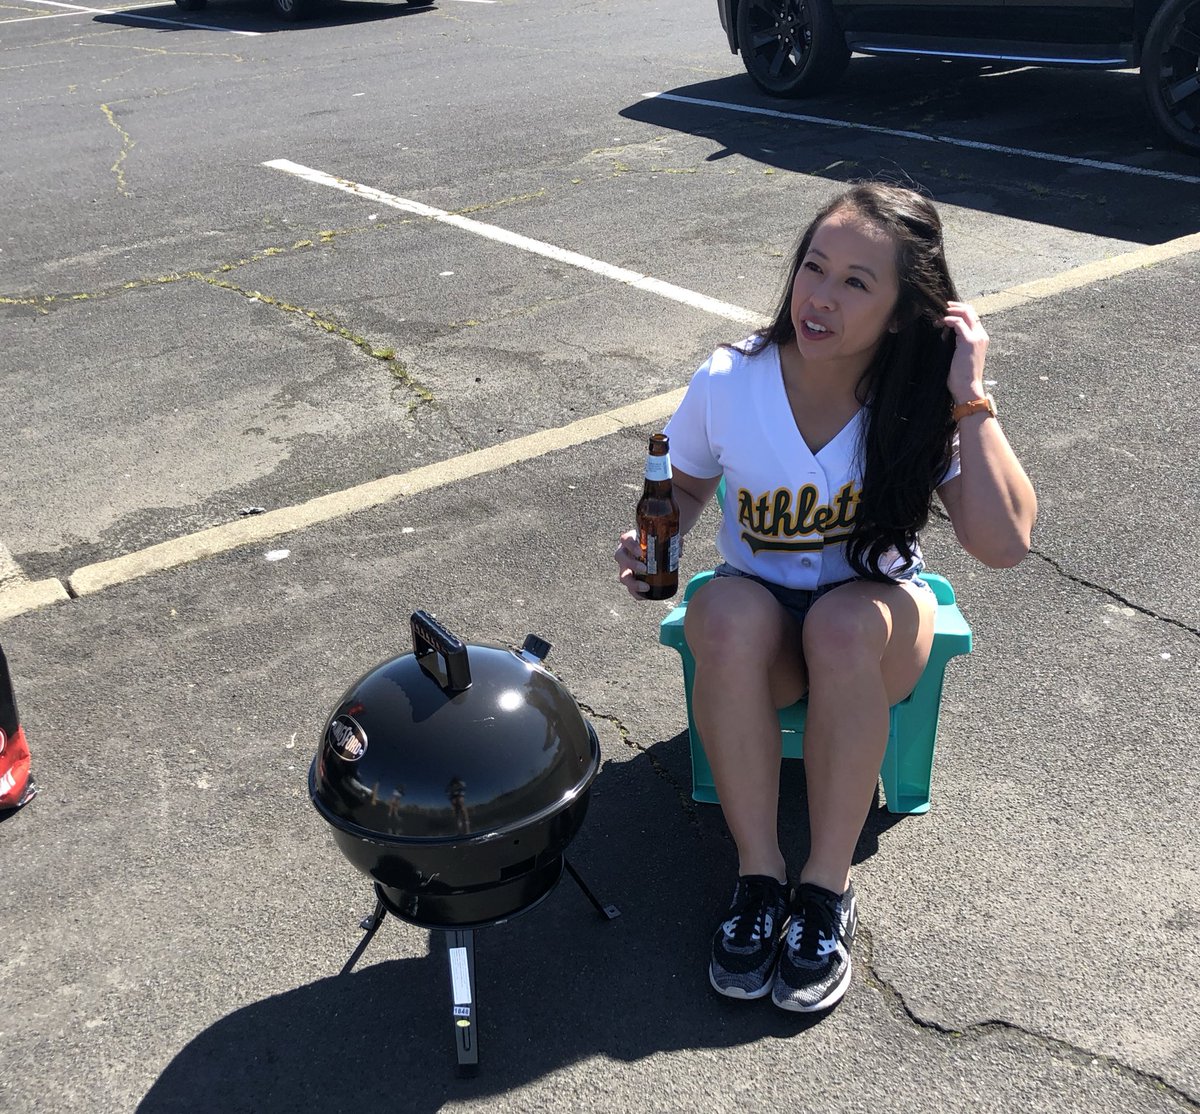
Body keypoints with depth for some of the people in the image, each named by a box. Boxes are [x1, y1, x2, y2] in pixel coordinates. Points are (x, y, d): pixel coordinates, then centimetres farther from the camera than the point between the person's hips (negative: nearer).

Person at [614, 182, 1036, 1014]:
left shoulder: (921, 405, -15)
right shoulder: (729, 383, -13)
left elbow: (1004, 542, -26)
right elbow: (688, 487, 5)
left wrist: (971, 399, -28)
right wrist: (655, 541, -16)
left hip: (881, 612, 0)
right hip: (763, 610, 1)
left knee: (844, 627, -37)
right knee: (726, 614, -35)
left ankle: (828, 888, -19)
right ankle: (759, 876, -21)